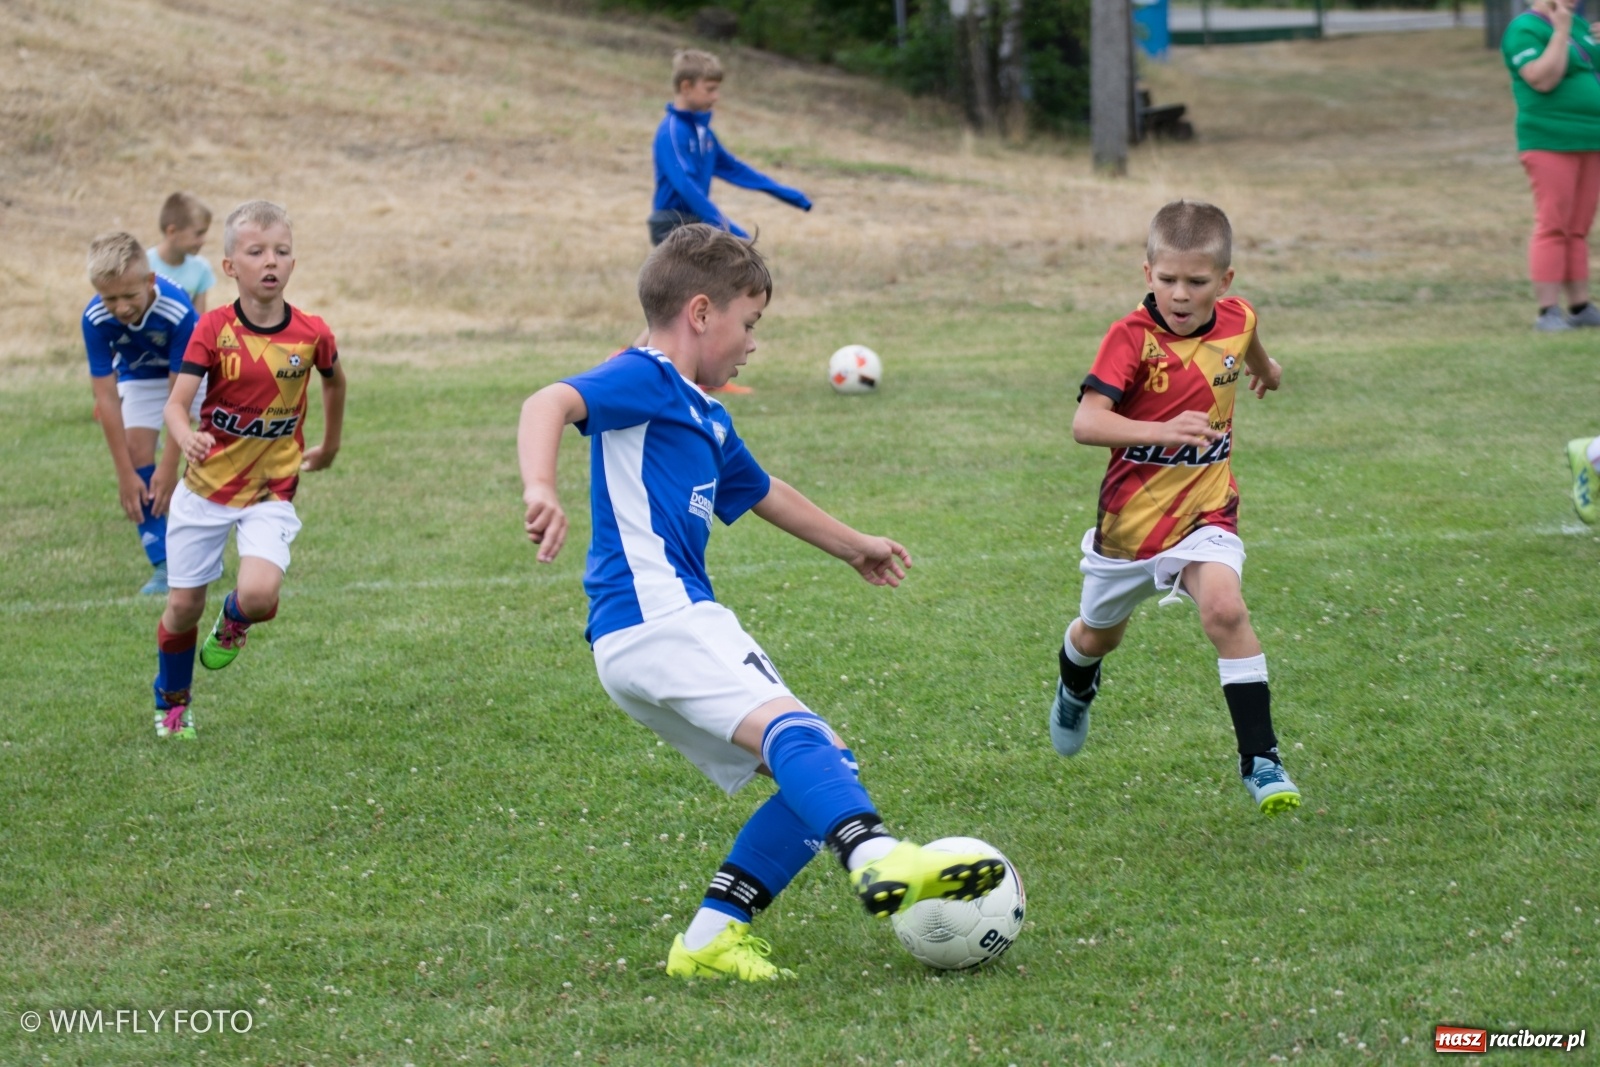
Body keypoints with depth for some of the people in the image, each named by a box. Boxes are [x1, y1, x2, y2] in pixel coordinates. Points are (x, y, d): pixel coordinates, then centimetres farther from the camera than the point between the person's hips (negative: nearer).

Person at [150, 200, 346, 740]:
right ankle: (171, 705, 34)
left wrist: (329, 447, 25)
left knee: (259, 594, -23)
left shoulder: (312, 334, -8)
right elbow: (176, 402, -20)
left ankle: (233, 623, 16)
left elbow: (334, 380, 15)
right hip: (206, 487, 0)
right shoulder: (215, 329, -12)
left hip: (271, 493, 0)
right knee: (183, 607, 6)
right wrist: (187, 438, -42)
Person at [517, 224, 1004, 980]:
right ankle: (880, 861, -52)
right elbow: (551, 402, -23)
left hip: (683, 625, 10)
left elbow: (761, 492, 44)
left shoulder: (705, 418, 26)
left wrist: (854, 547, 56)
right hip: (651, 616, -10)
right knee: (789, 728, -30)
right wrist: (541, 488, -43)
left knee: (823, 766, 6)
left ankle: (712, 936, 3)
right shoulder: (641, 381, -4)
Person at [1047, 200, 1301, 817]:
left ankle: (1260, 758, -21)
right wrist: (1161, 430, -49)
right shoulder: (1131, 337, -22)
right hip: (1130, 516, -1)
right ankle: (1075, 687, 60)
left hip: (1205, 512, 1)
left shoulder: (1237, 321, -7)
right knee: (1101, 632, 22)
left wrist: (1265, 368, 43)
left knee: (1225, 609, -26)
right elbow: (1085, 423, -34)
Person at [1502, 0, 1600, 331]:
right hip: (1551, 143, -8)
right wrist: (1561, 31, -20)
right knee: (1553, 227, -10)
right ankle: (1548, 313, -11)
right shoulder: (1525, 30, -9)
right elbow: (1543, 80, -21)